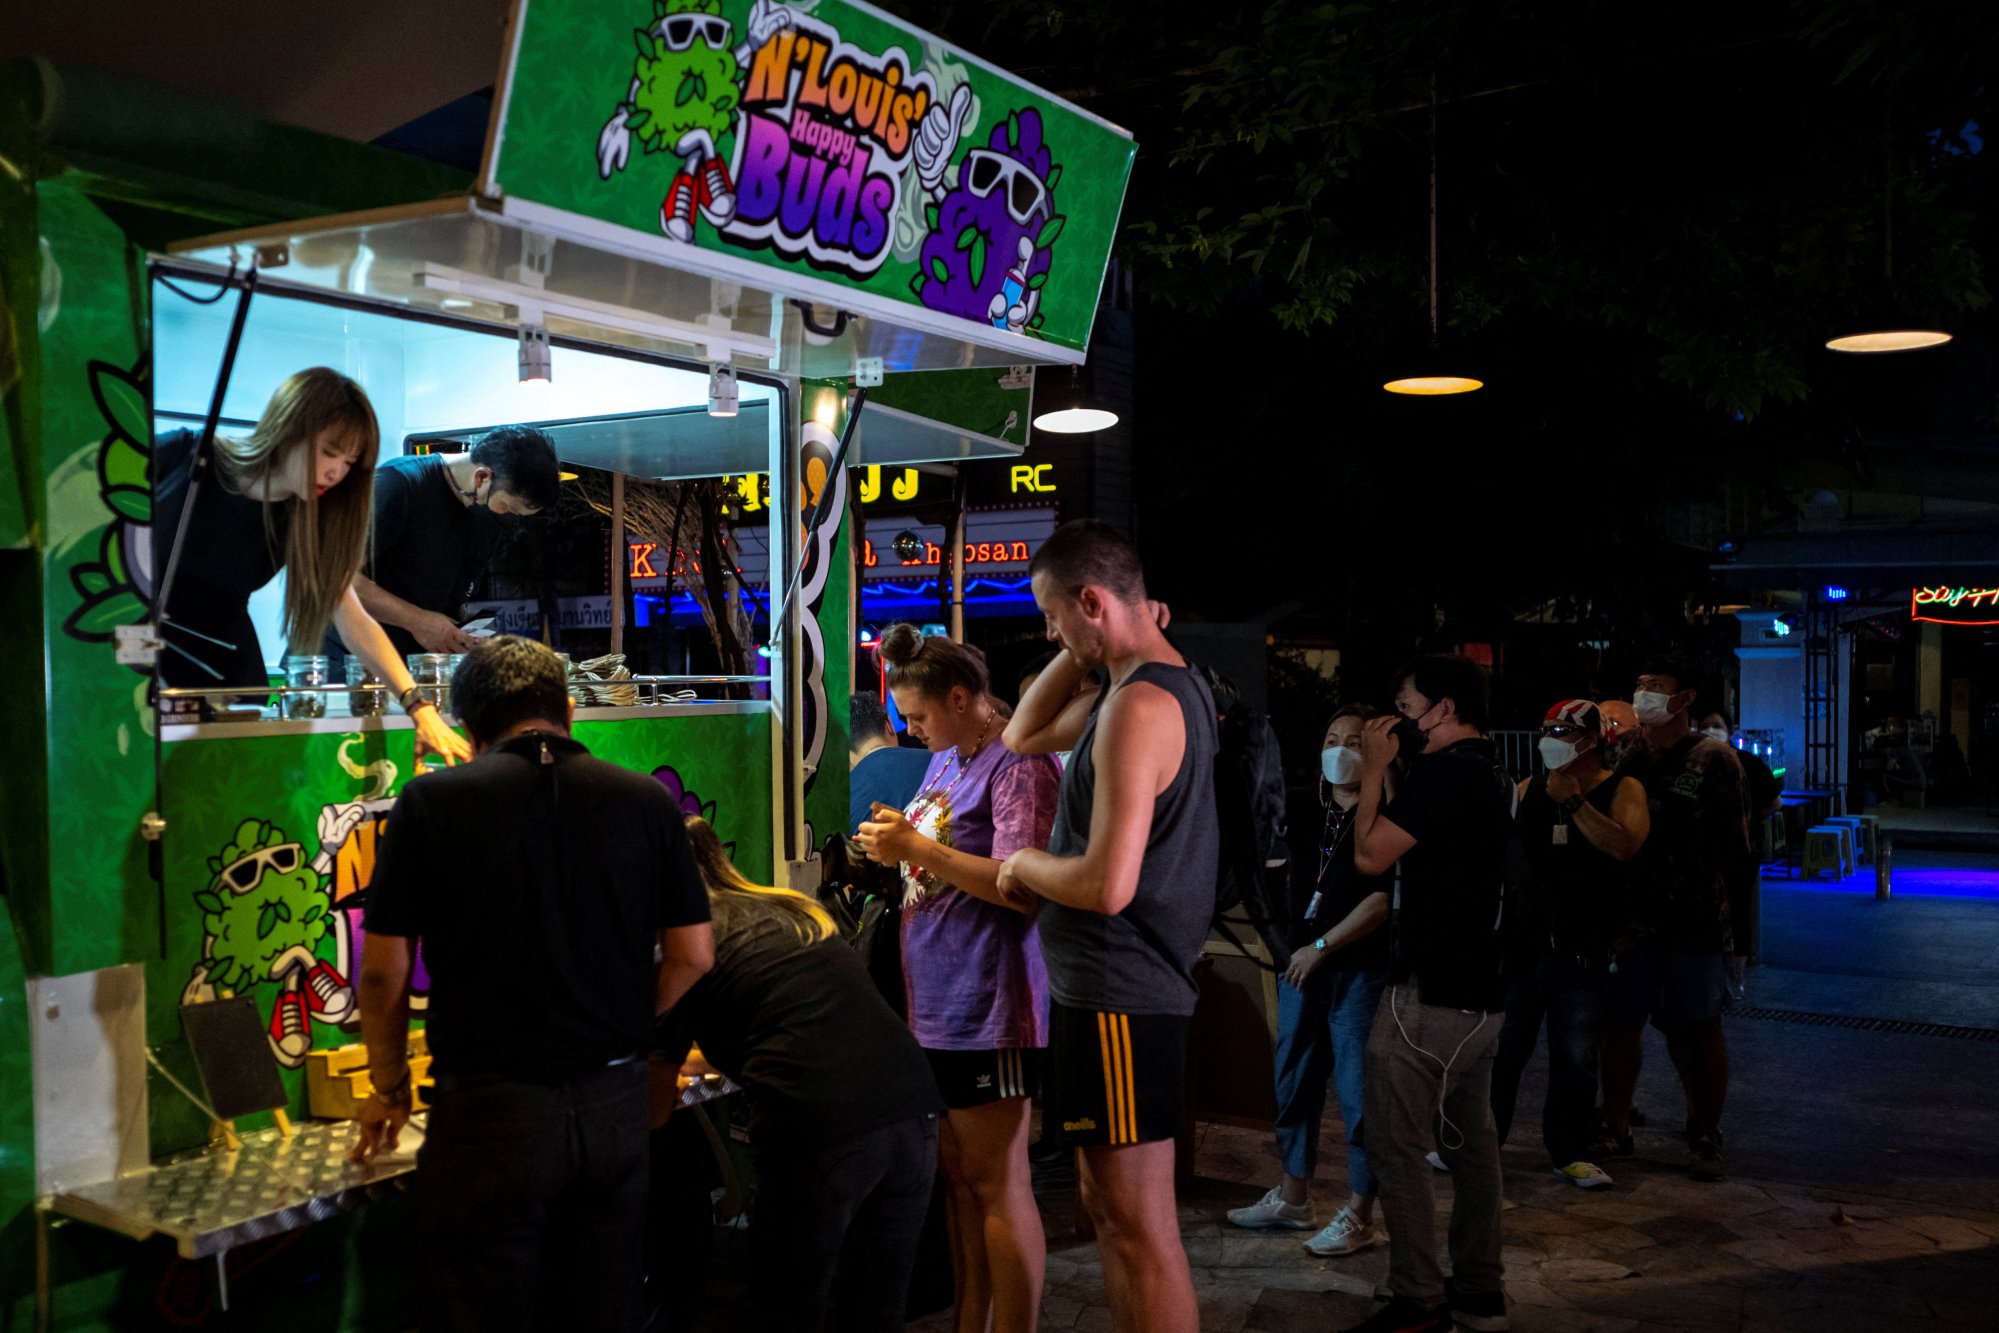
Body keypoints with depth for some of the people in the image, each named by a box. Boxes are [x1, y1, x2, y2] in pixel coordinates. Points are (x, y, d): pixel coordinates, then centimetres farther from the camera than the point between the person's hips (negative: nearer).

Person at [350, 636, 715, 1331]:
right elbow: (693, 956, 3)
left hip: (489, 1111, -3)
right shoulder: (647, 800, 1)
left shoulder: (431, 801, -5)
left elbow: (385, 970, -2)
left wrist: (389, 1089, 12)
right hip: (616, 1103, 3)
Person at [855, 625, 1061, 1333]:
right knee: (957, 1175, 15)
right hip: (937, 1007, 9)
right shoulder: (944, 761, 15)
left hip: (988, 1006, -9)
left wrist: (917, 847, -20)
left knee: (996, 1182, -2)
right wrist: (894, 846, 7)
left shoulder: (1017, 763, -12)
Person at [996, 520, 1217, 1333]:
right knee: (1108, 1206, 20)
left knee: (1140, 1228, -3)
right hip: (1108, 989, 10)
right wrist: (1084, 649, 10)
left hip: (1117, 999, -10)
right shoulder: (1169, 684, 12)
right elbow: (1023, 737, 22)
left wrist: (1023, 865, -8)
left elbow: (1107, 885, -27)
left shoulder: (1139, 707, -20)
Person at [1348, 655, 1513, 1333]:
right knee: (1471, 1142, 14)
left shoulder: (1444, 774, -17)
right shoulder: (1492, 775, 14)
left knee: (1396, 1144, -3)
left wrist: (1374, 769, -7)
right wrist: (1388, 773, 12)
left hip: (1427, 994, -10)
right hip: (1479, 994, 10)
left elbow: (1370, 855, -16)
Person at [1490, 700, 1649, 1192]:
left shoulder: (1622, 790, 0)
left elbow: (1624, 845, -19)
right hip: (1521, 941, 2)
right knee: (1499, 1048, 7)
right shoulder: (1530, 788, 7)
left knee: (1576, 1057, 5)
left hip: (1581, 949, -2)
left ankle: (1569, 1151, 20)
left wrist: (1573, 801, -20)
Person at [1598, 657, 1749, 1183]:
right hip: (1635, 914, 4)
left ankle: (1705, 1138, 17)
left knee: (1697, 1026, 4)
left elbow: (1734, 843, -6)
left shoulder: (1714, 759, -3)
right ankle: (1616, 1128, 19)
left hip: (1695, 918, -4)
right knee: (1621, 1019, 7)